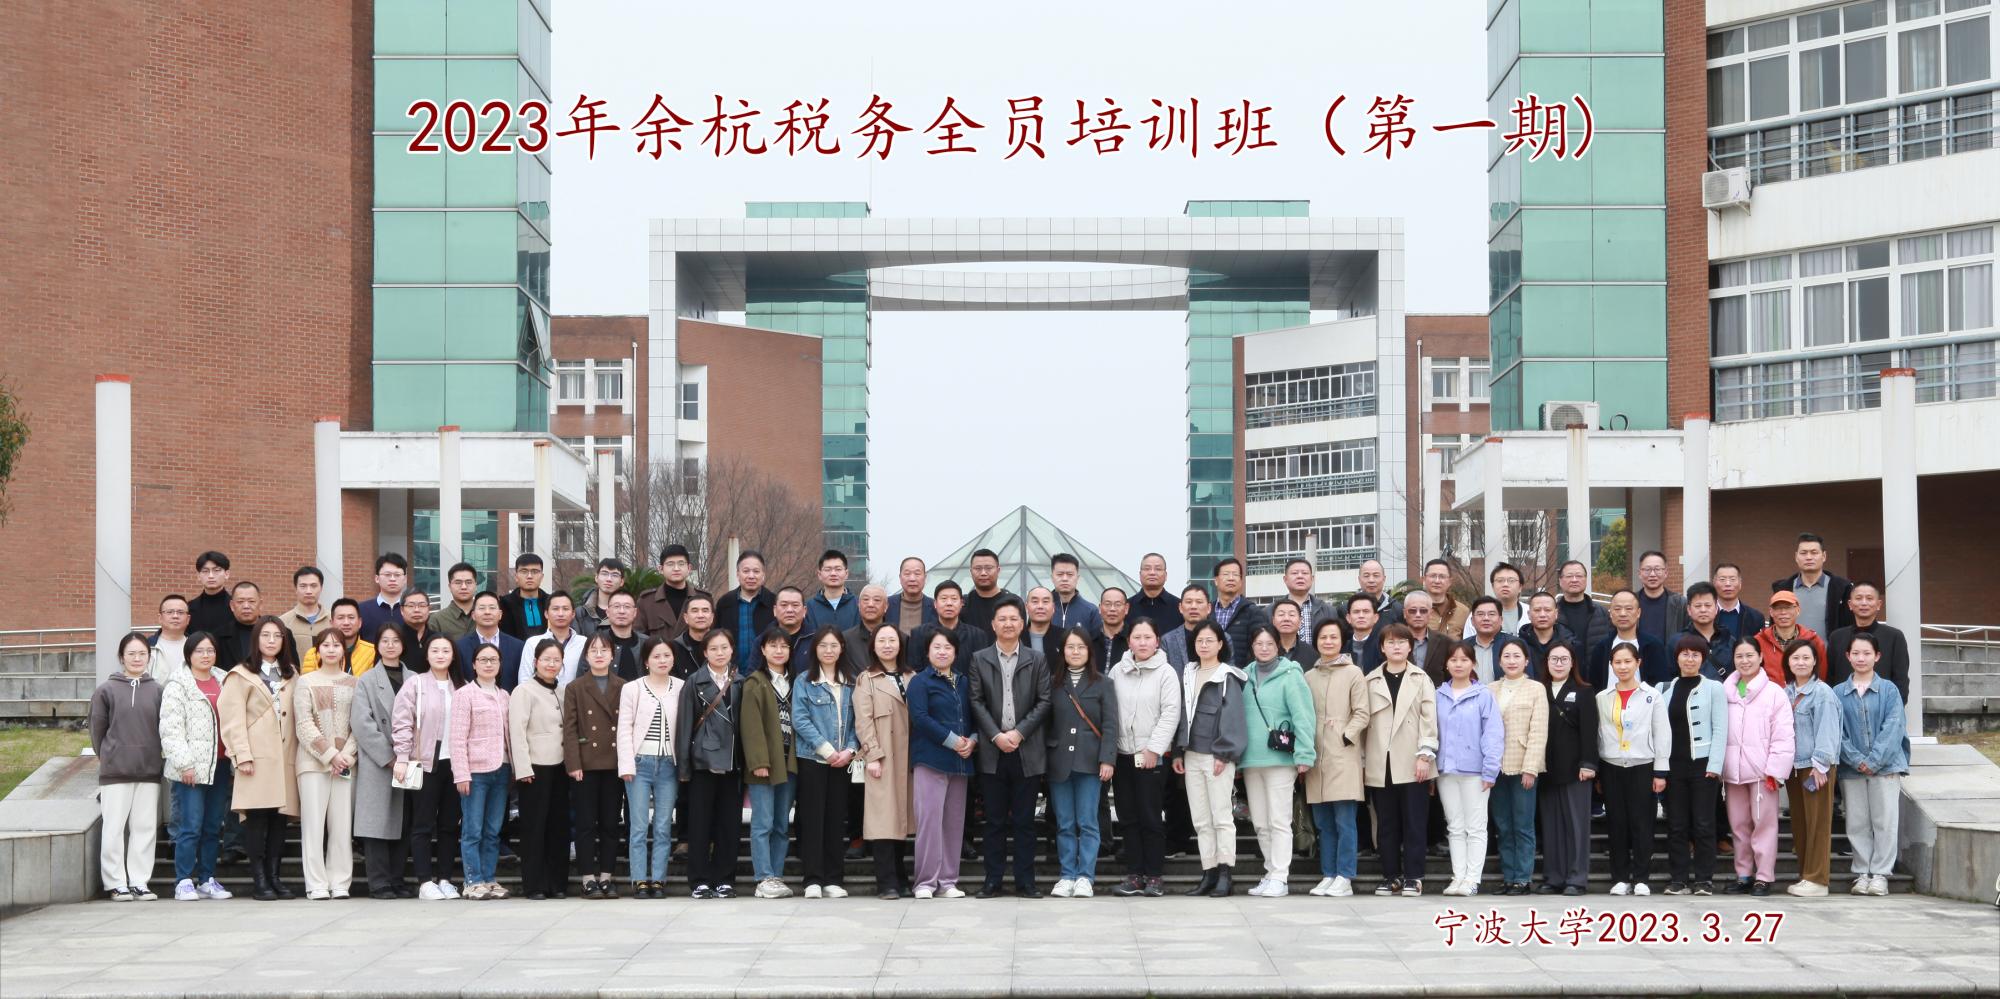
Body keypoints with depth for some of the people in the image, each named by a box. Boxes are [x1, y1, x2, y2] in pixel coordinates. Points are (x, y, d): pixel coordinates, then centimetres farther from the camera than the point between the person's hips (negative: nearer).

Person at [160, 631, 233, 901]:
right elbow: (170, 728, -8)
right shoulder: (177, 685, -2)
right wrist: (184, 763, -14)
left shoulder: (223, 682, 15)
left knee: (213, 827, 8)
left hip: (219, 765, 6)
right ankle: (184, 882, -4)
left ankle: (207, 880, 15)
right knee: (190, 826, -8)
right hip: (191, 768, -6)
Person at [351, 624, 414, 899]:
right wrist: (388, 757, -11)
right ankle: (379, 883, -3)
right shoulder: (366, 681, 5)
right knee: (378, 823, -5)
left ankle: (397, 881, 10)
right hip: (376, 763, -3)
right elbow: (362, 723, -4)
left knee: (403, 823, 4)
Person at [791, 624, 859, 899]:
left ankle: (834, 878, 11)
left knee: (837, 817, 5)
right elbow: (800, 719, -7)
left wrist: (850, 750, -7)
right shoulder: (805, 680, 0)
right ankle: (812, 879, -1)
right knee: (813, 816, -2)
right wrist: (826, 749, -12)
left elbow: (855, 720, 9)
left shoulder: (851, 682, 10)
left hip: (842, 759, 3)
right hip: (812, 758, -3)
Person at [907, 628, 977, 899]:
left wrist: (972, 740, -3)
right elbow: (920, 717, -12)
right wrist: (952, 740, -15)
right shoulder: (920, 682, 0)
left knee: (955, 822, 5)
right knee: (930, 819, -8)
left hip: (960, 760, 6)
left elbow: (973, 715, 18)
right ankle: (926, 882, -3)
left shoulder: (964, 683, 17)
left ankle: (948, 881, 11)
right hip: (930, 759, -5)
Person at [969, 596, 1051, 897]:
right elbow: (976, 702, 1)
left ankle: (1025, 881, 7)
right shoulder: (979, 659, 7)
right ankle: (992, 880, 9)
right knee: (995, 820, 4)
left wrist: (1019, 733, -9)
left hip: (1026, 751, 0)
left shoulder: (1036, 660, 7)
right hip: (992, 751, 0)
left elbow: (1044, 702, 1)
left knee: (1024, 820, 3)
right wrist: (996, 736, -10)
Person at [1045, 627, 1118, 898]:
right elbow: (1045, 722, 8)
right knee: (1064, 825, 4)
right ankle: (1066, 877, 9)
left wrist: (1107, 759, -9)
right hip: (1059, 762, 2)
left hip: (1089, 762, -2)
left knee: (1087, 823, -3)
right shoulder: (1053, 684, 9)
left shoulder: (1102, 684, 4)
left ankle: (1085, 878, 0)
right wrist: (1043, 758, 0)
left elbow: (1110, 725, 0)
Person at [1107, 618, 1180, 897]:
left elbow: (1171, 714, -8)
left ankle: (1155, 876, 5)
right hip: (1121, 755, 4)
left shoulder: (1166, 672, -3)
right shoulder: (1117, 671, 8)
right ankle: (1135, 874, 12)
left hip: (1151, 755, -4)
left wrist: (1153, 748, -14)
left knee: (1151, 817, -2)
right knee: (1128, 818, 6)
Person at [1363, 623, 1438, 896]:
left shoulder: (1421, 680, 7)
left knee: (1414, 822, -2)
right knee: (1386, 824, 4)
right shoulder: (1371, 681, 12)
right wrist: (1361, 761, 5)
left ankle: (1413, 877, 2)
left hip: (1411, 764, -2)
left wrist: (1425, 755, -9)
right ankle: (1391, 876, 11)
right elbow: (1363, 720, 10)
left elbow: (1429, 718, 0)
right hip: (1380, 765, 2)